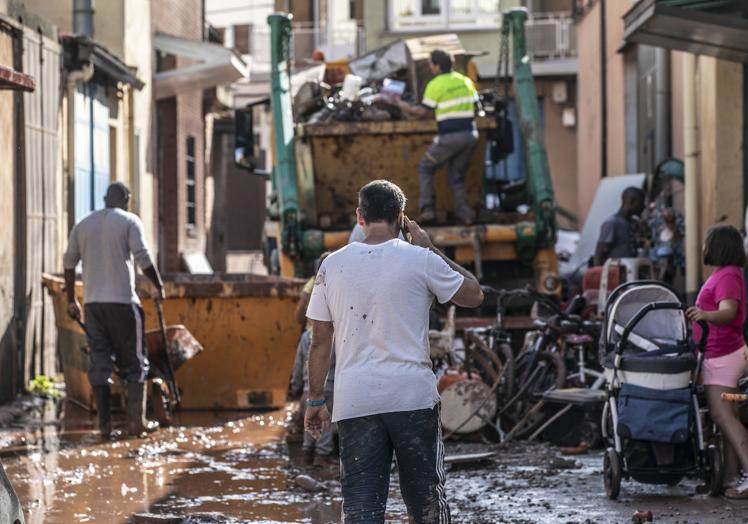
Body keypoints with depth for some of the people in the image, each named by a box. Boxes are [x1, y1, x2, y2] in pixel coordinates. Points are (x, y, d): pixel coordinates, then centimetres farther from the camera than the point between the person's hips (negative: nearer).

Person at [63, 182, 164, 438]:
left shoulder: (83, 225, 12)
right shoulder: (129, 221, -2)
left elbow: (69, 263, 12)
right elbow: (143, 258, -9)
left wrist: (71, 301, 19)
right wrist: (159, 287, 3)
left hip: (93, 301, 4)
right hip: (122, 301, -4)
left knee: (99, 362, 6)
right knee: (134, 362, 4)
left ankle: (104, 422, 3)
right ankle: (136, 421, 1)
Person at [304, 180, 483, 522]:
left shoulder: (332, 265, 4)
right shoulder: (420, 260, -3)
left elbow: (320, 341, 6)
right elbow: (473, 295, 10)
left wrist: (315, 400, 15)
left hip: (354, 402, 1)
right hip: (413, 397, -1)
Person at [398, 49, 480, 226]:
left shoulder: (435, 85, -6)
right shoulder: (466, 81, 12)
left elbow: (423, 112, -3)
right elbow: (474, 106, 15)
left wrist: (406, 108, 12)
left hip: (449, 137, -6)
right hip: (470, 135, 6)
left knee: (425, 168, 11)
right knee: (457, 176, 17)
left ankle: (427, 209, 0)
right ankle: (465, 213, 5)